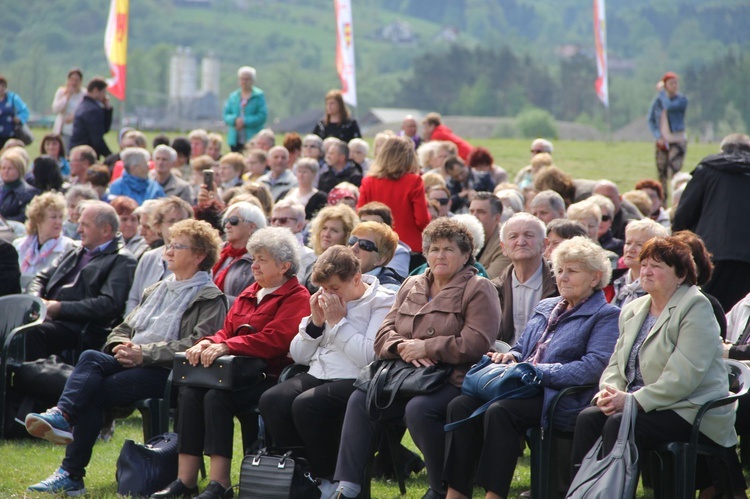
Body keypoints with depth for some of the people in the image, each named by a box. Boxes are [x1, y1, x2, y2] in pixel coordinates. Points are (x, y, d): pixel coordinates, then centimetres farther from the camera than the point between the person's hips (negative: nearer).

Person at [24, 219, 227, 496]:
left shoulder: (210, 299, 2)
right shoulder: (157, 290, 28)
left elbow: (195, 345, -13)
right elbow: (123, 329, 27)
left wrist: (144, 353, -17)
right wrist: (121, 346, 1)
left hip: (166, 371, -7)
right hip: (132, 361, 7)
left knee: (94, 391, -26)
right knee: (91, 359, -26)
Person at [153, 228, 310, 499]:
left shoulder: (297, 298, -5)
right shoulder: (249, 294, 23)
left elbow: (274, 339, -18)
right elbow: (227, 332, 20)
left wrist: (226, 347, -24)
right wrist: (209, 343, -5)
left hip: (270, 375, -8)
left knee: (217, 397, -30)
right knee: (189, 393, -17)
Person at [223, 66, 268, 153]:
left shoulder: (259, 96, 1)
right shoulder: (233, 96, 14)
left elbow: (262, 116, -7)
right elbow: (226, 115, 11)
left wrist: (245, 121, -15)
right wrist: (235, 120, -10)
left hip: (252, 139, -4)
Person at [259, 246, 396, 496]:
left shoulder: (382, 302, -2)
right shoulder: (326, 300, 18)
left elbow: (369, 356, -17)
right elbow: (299, 356, 18)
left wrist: (338, 321, -11)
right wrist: (315, 321, 3)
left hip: (354, 381, -7)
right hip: (317, 375, 7)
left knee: (306, 405, -31)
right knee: (271, 400, -20)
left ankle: (331, 481, -13)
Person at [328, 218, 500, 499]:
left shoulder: (477, 290, 1)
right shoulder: (411, 287, 20)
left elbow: (475, 344, -13)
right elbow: (384, 335, 13)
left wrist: (425, 348, -14)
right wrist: (404, 348, -11)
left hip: (454, 380, -6)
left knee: (418, 409, -35)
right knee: (360, 399, -18)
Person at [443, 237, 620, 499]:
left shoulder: (606, 316, 3)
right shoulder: (545, 308, 27)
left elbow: (594, 366, -12)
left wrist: (539, 372, -17)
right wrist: (511, 357, 6)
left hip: (561, 398, -7)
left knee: (500, 411, -35)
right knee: (461, 406, -20)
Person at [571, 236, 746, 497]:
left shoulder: (696, 308, -10)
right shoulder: (633, 311, 16)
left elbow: (682, 377, -20)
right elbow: (616, 363, 16)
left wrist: (634, 400, -22)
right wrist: (609, 391, -7)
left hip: (690, 411, -7)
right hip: (640, 405, 7)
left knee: (618, 424, -30)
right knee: (588, 418, -18)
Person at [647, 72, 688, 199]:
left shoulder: (682, 100, -4)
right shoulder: (658, 100, 7)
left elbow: (669, 106, -23)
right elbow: (651, 120, 9)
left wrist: (661, 92, -9)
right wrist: (658, 136, -5)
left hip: (677, 141, -4)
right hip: (662, 142, 4)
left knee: (673, 174, -17)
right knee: (662, 176, 7)